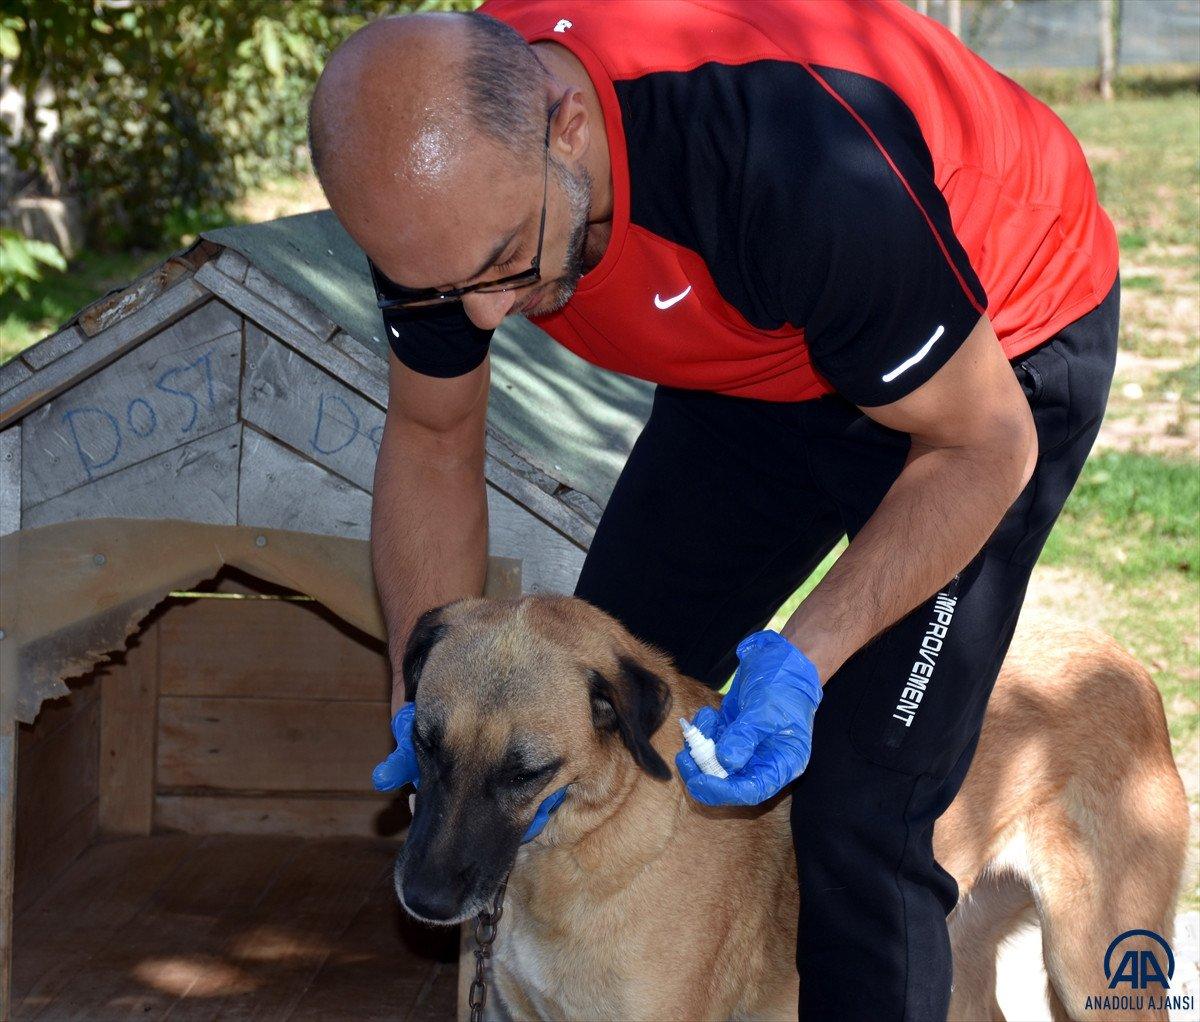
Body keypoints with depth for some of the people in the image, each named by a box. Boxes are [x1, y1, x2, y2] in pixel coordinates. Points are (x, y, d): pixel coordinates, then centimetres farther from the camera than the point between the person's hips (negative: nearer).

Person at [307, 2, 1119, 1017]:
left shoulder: (806, 165, -42)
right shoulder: (444, 175, -23)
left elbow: (981, 447, -26)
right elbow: (432, 441, -5)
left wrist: (800, 663, -34)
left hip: (998, 350, -6)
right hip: (763, 361, 6)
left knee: (859, 810, -14)